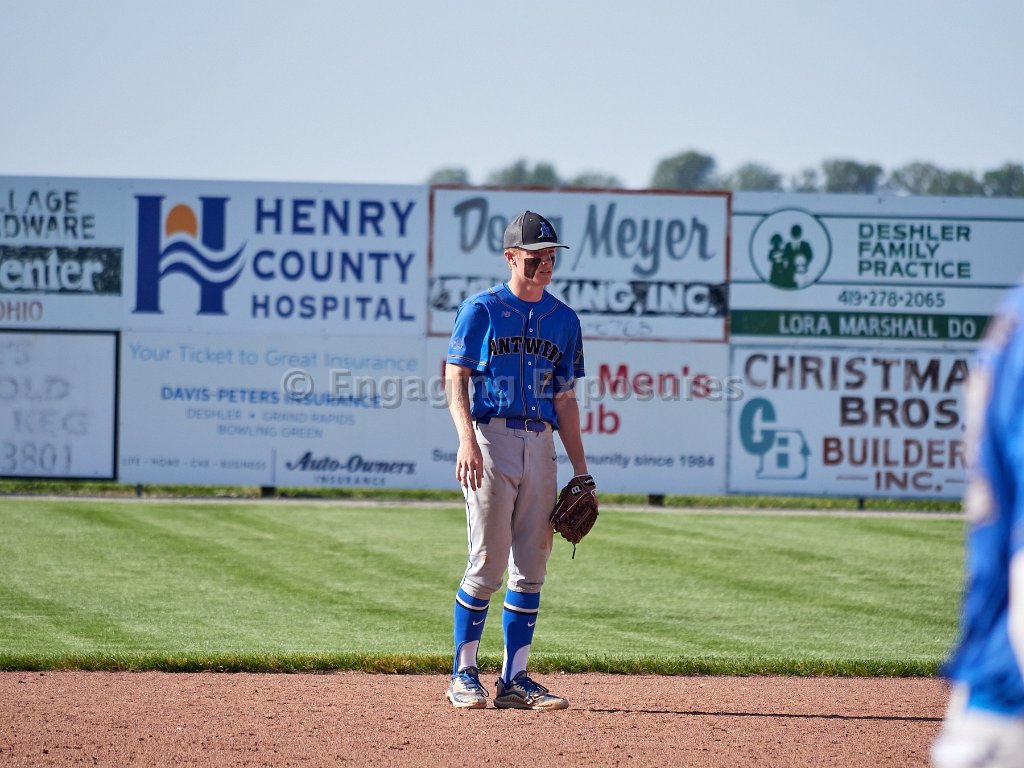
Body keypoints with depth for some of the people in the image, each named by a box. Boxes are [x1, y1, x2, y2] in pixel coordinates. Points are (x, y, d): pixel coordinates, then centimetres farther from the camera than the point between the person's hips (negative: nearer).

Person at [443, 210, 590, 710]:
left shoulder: (563, 319, 15)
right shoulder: (481, 310, 1)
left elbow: (565, 398, 17)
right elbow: (456, 379, -4)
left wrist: (580, 470, 12)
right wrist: (467, 438, -21)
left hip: (541, 446, 5)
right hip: (491, 439, -5)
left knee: (530, 569, 3)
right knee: (488, 564, -7)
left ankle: (515, 679, 7)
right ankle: (463, 675, 2)